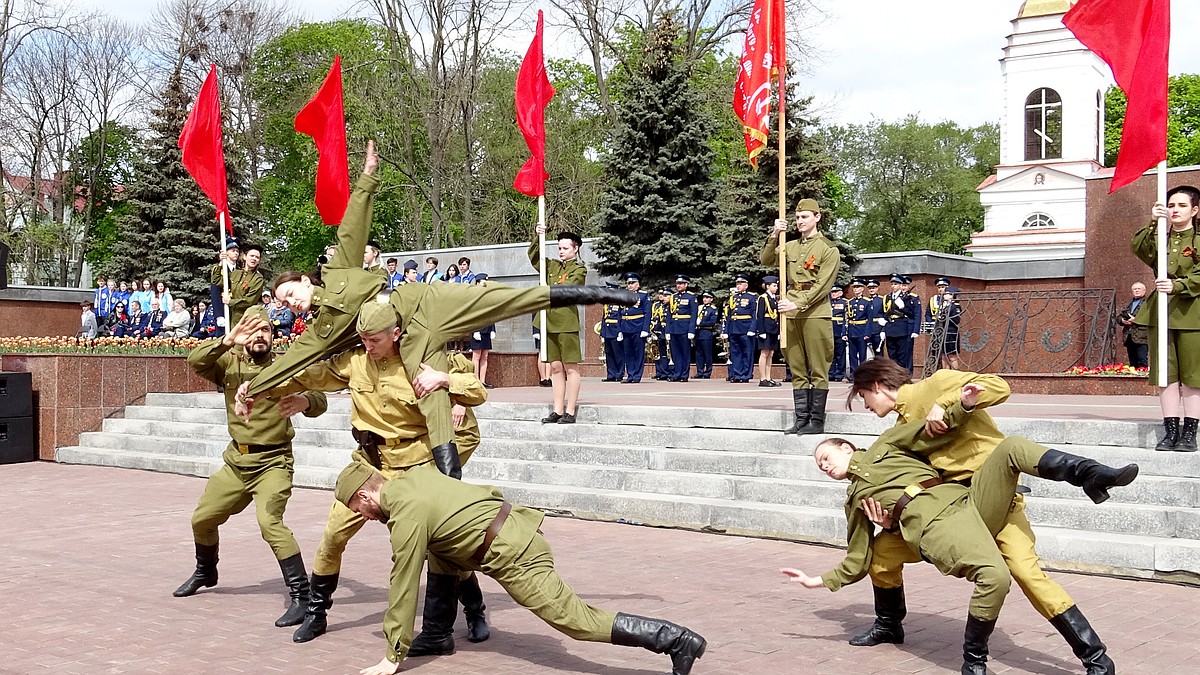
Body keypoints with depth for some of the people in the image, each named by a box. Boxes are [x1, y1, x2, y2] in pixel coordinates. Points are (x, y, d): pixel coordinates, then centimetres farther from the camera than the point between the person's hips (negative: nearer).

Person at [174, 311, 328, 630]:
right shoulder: (230, 363, 3)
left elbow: (319, 400, -21)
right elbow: (195, 361, -15)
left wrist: (305, 401, -45)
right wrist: (227, 341, -30)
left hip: (272, 462, -5)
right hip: (236, 461, 6)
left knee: (270, 522, -26)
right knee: (202, 519, 17)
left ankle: (301, 595, -20)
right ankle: (205, 572, 47)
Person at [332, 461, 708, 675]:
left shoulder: (406, 516, -12)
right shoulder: (411, 477, 12)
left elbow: (404, 587, -10)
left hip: (512, 554, -10)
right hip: (516, 525, 10)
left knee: (576, 618, -9)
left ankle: (674, 640, -13)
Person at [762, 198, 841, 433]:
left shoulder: (828, 249, -3)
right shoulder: (790, 247, 15)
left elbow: (822, 285, -11)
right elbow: (766, 260, 5)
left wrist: (797, 304, -20)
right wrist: (774, 235, -9)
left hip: (816, 314, -6)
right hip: (791, 314, 6)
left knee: (817, 370, -2)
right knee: (797, 370, 7)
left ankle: (817, 421, 1)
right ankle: (801, 419, 11)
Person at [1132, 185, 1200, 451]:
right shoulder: (1160, 237, 14)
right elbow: (1140, 249, -7)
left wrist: (1177, 285, -24)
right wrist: (1154, 224, -20)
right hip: (1160, 310, 4)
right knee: (1166, 374, 3)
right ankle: (1170, 431, 7)